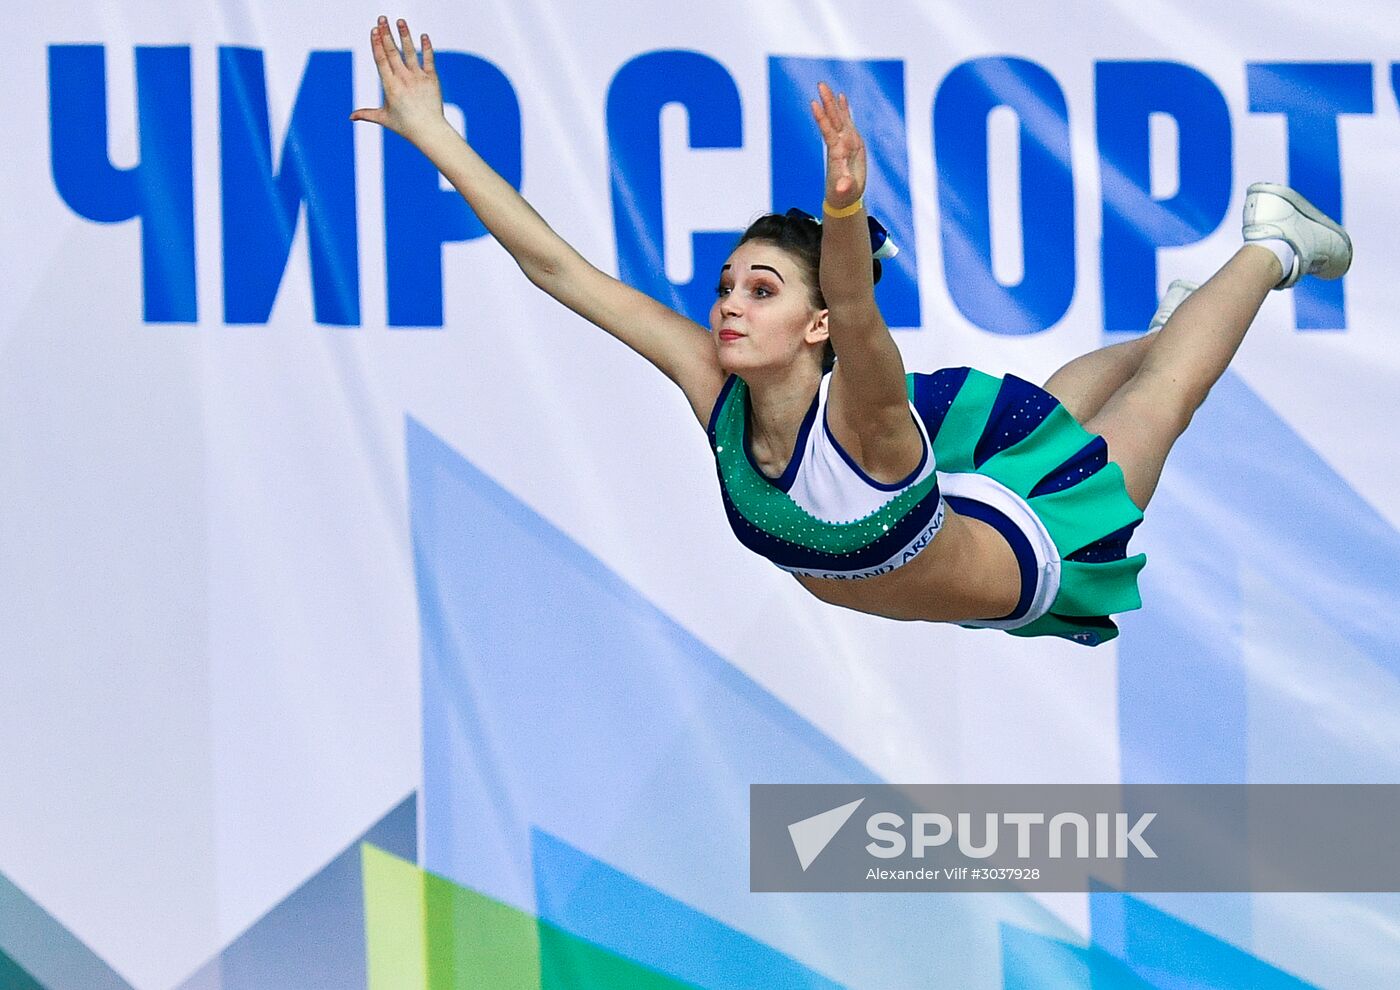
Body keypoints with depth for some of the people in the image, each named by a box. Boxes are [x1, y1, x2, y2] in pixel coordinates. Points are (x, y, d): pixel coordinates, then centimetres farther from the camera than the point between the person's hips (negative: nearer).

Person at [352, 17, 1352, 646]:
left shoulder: (858, 412, -43)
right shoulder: (714, 385, -30)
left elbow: (858, 317, -67)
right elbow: (557, 265, -34)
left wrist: (847, 211, -87)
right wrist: (435, 139, -39)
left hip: (1034, 556, -5)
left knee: (1161, 391, 20)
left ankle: (1270, 246, 44)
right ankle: (1164, 313, 63)